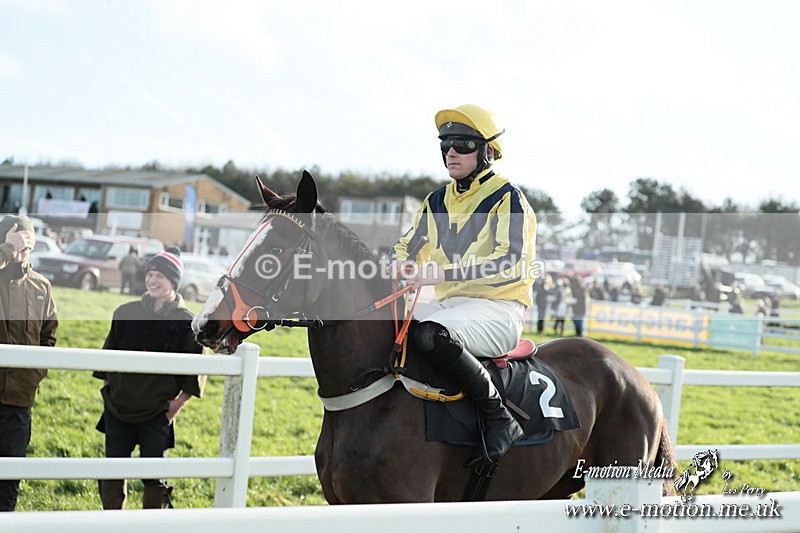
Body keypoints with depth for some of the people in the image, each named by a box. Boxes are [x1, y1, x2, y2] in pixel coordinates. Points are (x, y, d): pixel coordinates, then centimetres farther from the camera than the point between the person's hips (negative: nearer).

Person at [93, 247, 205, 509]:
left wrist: (177, 405, -6)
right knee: (112, 476, 6)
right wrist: (109, 392, 8)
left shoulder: (187, 323, -4)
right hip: (118, 411, 3)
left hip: (157, 416, -3)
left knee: (155, 479, 3)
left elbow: (195, 374, 0)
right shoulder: (126, 313, 5)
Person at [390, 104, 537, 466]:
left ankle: (500, 419, -27)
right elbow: (404, 247, 22)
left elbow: (511, 262, -21)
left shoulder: (506, 198, -6)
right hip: (447, 304, 8)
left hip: (498, 308, -8)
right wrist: (399, 266, -5)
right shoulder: (437, 201, 15)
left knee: (432, 335, -37)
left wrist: (441, 273, -29)